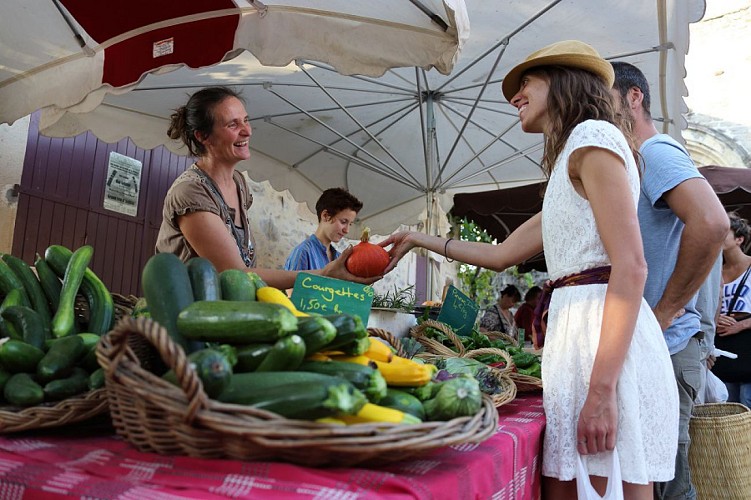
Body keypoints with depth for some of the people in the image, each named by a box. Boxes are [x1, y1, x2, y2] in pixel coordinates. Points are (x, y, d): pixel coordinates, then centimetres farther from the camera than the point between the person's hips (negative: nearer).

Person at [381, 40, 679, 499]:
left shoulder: (593, 135, -4)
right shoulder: (569, 169, 25)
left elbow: (631, 268, -15)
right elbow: (501, 254, 27)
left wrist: (601, 388, -21)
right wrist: (421, 240, 30)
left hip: (608, 337, -9)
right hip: (575, 330, 9)